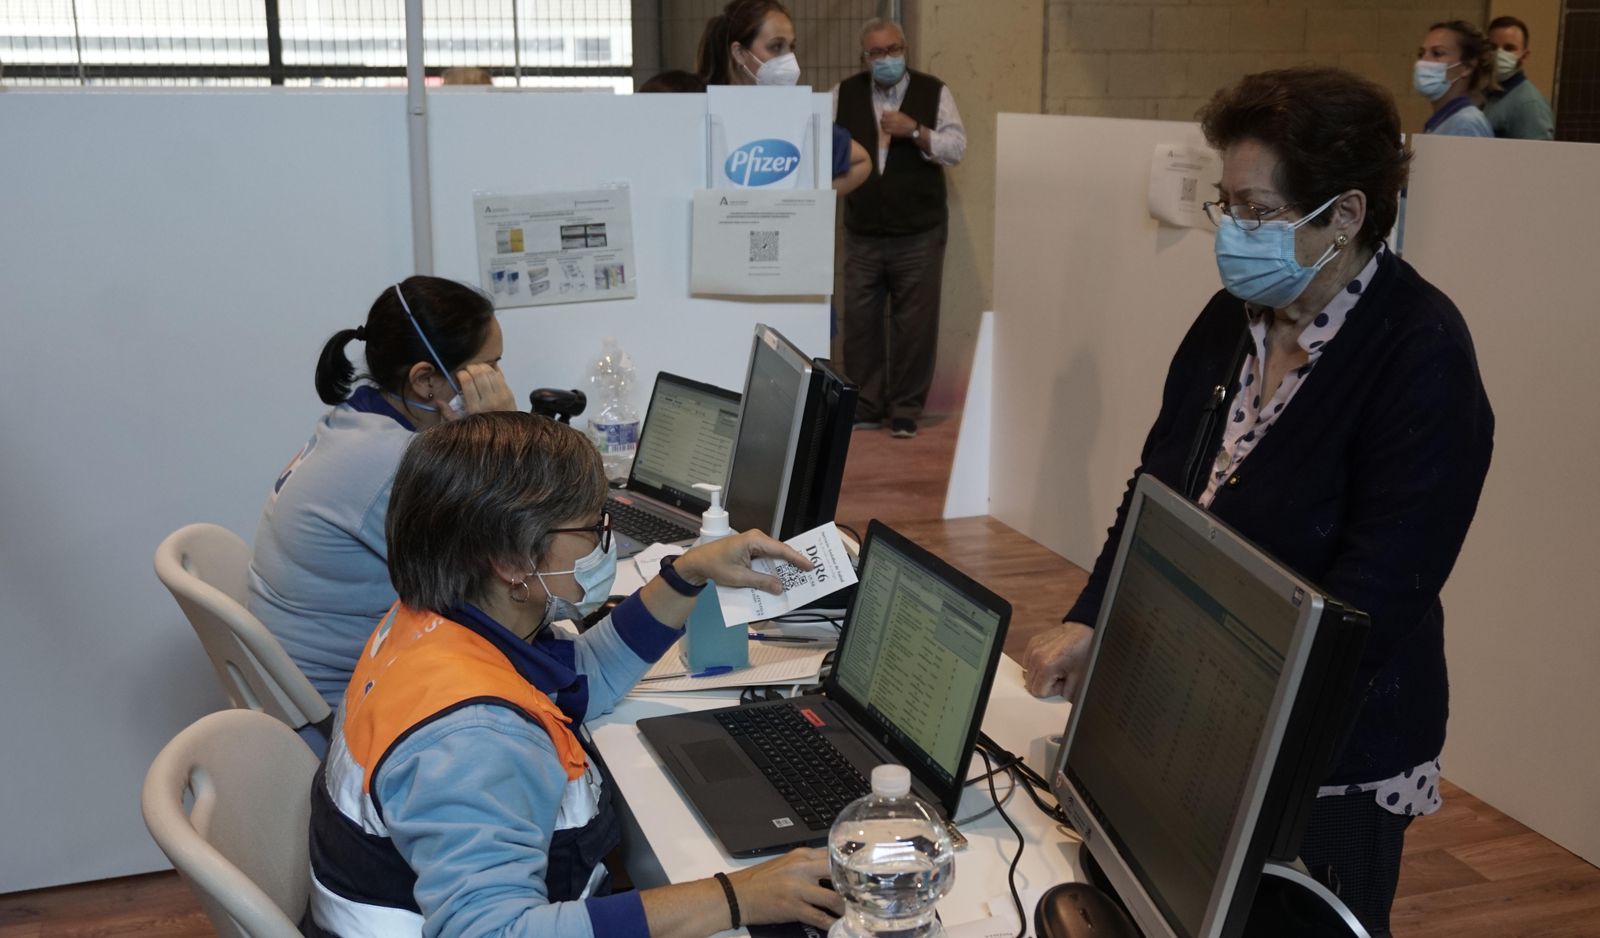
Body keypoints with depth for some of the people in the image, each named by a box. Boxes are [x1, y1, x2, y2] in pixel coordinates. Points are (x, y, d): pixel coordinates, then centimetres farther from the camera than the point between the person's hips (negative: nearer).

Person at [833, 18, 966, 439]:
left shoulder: (934, 92, 1)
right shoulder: (844, 94, 6)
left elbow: (956, 149, -6)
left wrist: (915, 131, -18)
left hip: (919, 233, -2)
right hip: (862, 234, 2)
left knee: (914, 324, 1)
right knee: (860, 321, 4)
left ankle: (906, 410, 12)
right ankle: (865, 406, 16)